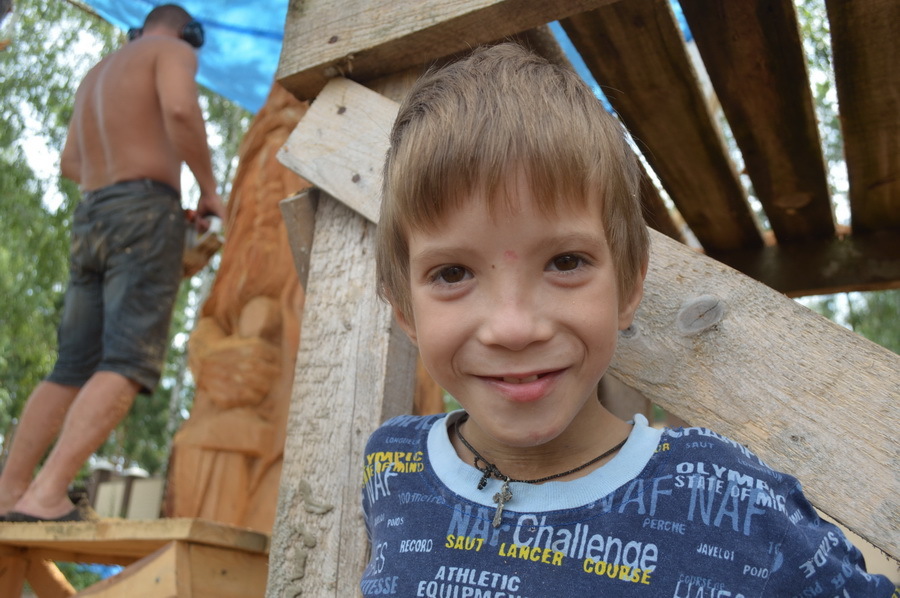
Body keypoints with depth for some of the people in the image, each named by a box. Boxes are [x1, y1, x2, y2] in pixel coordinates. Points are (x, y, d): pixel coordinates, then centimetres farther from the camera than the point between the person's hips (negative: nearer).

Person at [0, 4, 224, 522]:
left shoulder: (97, 74, 30)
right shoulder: (174, 49, 7)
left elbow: (71, 164, 35)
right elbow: (181, 110, -16)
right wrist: (210, 190, -4)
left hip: (91, 223, 8)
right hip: (146, 217, -8)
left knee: (74, 371, 8)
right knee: (129, 365, -15)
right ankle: (45, 496, -28)